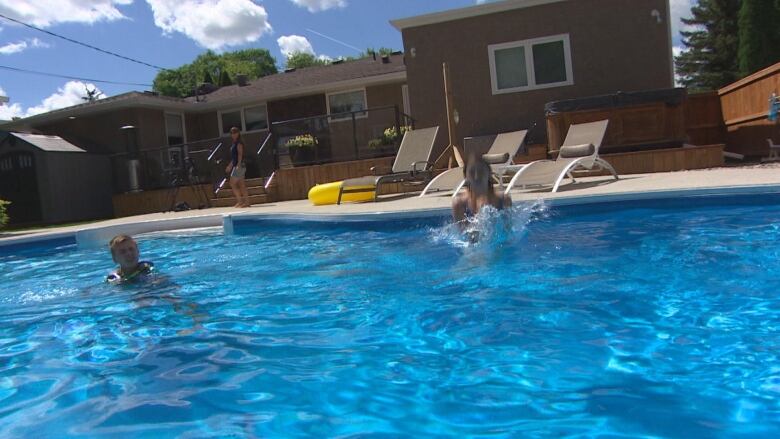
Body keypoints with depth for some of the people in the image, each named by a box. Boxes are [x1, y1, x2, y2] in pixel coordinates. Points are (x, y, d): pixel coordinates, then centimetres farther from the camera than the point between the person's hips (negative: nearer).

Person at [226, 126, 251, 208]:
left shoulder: (239, 143, -9)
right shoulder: (234, 144, 18)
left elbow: (240, 154, -18)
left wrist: (238, 165, -27)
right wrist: (230, 165, 25)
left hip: (239, 166, -9)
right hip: (236, 166, 9)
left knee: (232, 183, -9)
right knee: (241, 184, 7)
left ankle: (240, 201, -8)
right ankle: (246, 202, 8)